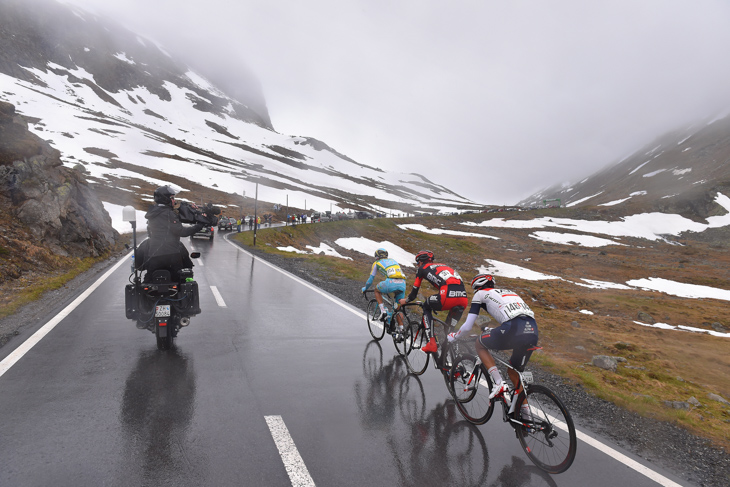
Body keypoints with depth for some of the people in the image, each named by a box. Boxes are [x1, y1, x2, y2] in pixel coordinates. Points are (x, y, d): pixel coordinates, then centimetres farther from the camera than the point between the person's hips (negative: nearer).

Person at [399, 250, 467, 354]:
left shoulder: (422, 268, 20)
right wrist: (437, 304, 59)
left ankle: (431, 343, 13)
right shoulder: (443, 266, 37)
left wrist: (406, 300, 46)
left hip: (448, 296, -5)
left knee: (426, 307, 24)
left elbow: (415, 290, 26)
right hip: (464, 299, 6)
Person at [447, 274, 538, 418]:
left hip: (514, 328, -7)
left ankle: (499, 384, 9)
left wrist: (453, 337, 33)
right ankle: (524, 407, 30)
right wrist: (494, 333, 59)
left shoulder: (481, 294, 17)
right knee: (514, 372, 28)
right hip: (533, 331, 7)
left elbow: (467, 327, 14)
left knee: (480, 344, 21)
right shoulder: (509, 292, 35)